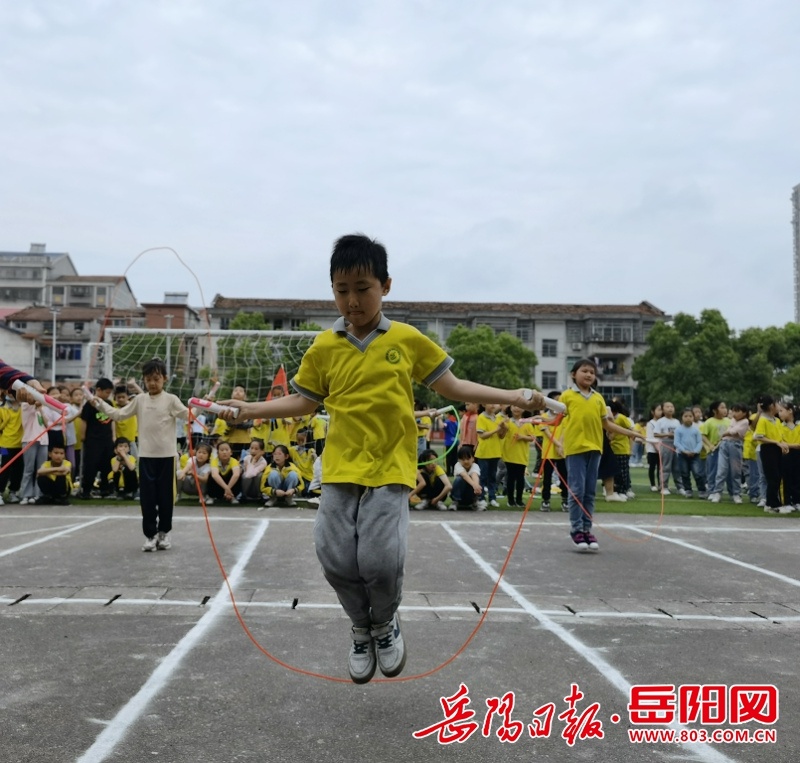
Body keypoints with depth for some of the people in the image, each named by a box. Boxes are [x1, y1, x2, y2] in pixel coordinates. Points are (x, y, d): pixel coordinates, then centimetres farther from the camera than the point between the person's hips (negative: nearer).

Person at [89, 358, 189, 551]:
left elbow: (187, 414, -13)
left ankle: (164, 532, 22)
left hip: (166, 455, -2)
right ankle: (150, 534, 13)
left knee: (165, 495, 6)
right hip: (146, 455, 3)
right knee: (147, 496, 4)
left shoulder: (171, 399, -3)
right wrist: (100, 404, 5)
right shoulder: (139, 400, 6)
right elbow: (119, 414, 11)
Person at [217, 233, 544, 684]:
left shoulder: (409, 340, -1)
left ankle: (386, 624, 22)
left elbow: (450, 386, 7)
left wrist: (514, 397, 0)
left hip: (391, 469, -2)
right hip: (340, 470, 2)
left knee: (381, 561, -12)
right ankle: (361, 630, 31)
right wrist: (248, 410, 7)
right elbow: (305, 403, 14)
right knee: (337, 560, 0)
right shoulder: (324, 347, 3)